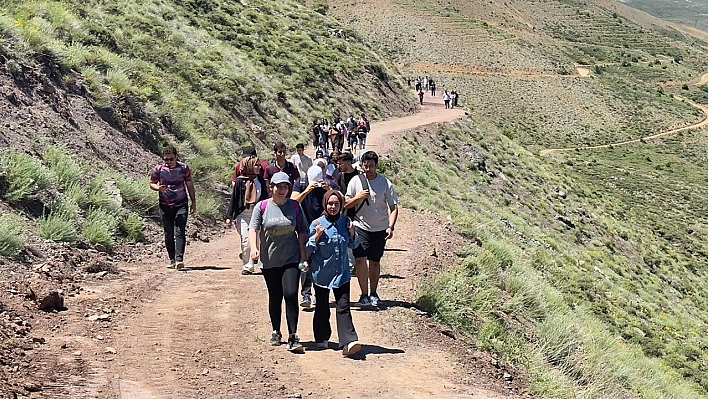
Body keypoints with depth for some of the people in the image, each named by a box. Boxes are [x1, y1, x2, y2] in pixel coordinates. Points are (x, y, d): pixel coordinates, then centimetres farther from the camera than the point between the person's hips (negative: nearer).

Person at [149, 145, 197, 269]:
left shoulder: (183, 168, 0)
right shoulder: (158, 169, -1)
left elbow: (190, 185, 10)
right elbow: (152, 183, 9)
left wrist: (193, 202, 9)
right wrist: (158, 188, -15)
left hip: (181, 205, -2)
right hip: (165, 206, 2)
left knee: (180, 232, -14)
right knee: (168, 235, 6)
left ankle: (179, 259, -22)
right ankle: (172, 260, 15)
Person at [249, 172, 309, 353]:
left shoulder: (295, 206, 3)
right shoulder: (262, 207, -1)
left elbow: (302, 232, 6)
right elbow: (253, 229, -9)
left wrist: (303, 256, 1)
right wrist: (253, 247, -27)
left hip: (291, 259, 0)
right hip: (269, 261, 1)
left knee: (291, 295, -12)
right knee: (275, 297, 11)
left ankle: (293, 338, -10)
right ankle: (276, 332, 29)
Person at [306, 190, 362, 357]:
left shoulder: (345, 221, 2)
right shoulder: (317, 224, -8)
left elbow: (352, 245, 16)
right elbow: (308, 249, -3)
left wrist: (352, 233, -4)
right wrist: (317, 236, -19)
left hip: (342, 273, 2)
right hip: (322, 272, -2)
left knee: (343, 306, -7)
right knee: (322, 307, 11)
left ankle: (348, 343, -15)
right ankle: (322, 338, 29)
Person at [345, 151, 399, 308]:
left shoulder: (385, 183, -5)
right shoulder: (356, 181, -3)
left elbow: (393, 207, -1)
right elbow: (346, 205, 3)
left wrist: (390, 227, -12)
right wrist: (358, 197, -16)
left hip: (380, 229, 1)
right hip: (361, 226, 0)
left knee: (375, 261, 12)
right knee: (360, 259, -14)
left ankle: (373, 293, 27)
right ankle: (364, 295, -9)